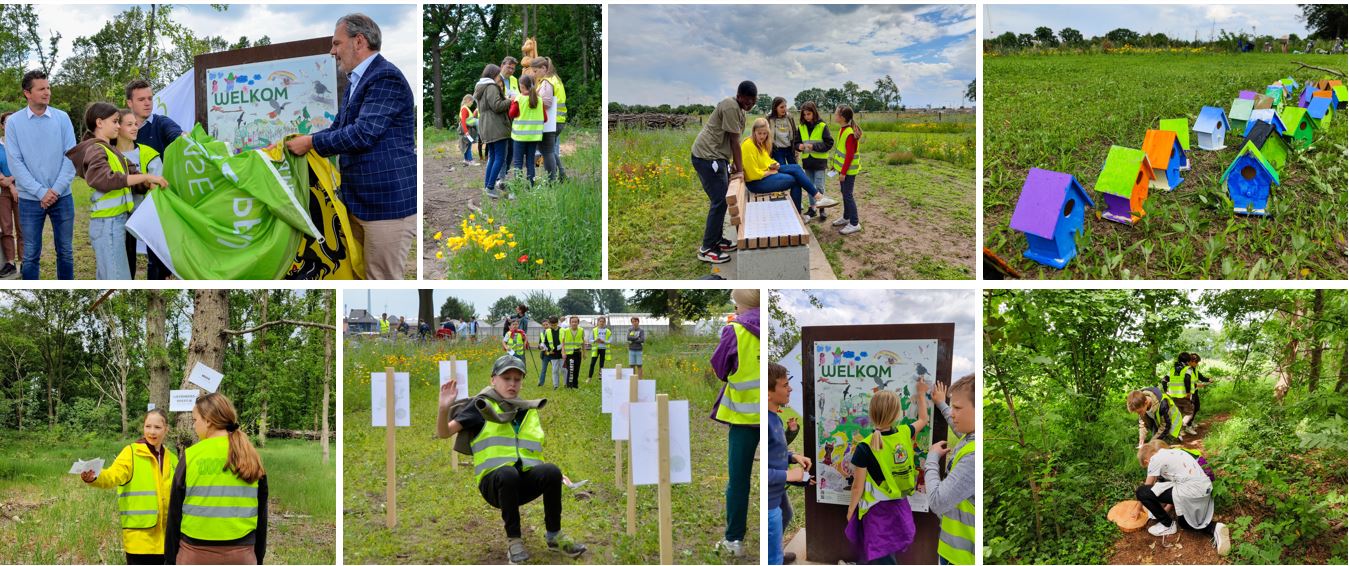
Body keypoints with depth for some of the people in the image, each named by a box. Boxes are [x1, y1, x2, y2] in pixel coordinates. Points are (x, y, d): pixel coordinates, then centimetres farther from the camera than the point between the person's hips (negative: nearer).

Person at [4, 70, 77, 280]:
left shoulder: (62, 118, 0)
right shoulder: (13, 122, -3)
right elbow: (15, 162, -7)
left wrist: (56, 190, -12)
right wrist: (41, 192, -14)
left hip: (62, 197, 1)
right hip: (30, 199, -1)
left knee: (65, 251, 9)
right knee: (31, 254, 5)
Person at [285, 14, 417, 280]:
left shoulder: (386, 77, -15)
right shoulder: (358, 81, 16)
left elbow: (363, 133, -23)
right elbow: (338, 129, 21)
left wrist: (311, 142, -13)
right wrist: (298, 144, 9)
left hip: (388, 201, -10)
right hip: (359, 201, 10)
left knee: (382, 279, -5)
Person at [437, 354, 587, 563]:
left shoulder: (530, 411, 18)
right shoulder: (482, 405, 3)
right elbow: (444, 433, -4)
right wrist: (445, 409, -23)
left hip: (525, 483, 4)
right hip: (494, 483, -4)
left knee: (551, 472, -28)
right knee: (508, 473, -39)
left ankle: (554, 536, -10)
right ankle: (513, 540, -21)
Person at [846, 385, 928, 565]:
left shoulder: (865, 448, -22)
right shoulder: (905, 433, -10)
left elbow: (858, 487, -15)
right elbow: (923, 419, 15)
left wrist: (851, 510, 2)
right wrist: (921, 393, 30)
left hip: (876, 510, -5)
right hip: (899, 507, 5)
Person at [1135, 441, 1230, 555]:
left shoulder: (1155, 459, 0)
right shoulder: (1173, 453, 23)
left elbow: (1148, 485, 8)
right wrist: (1165, 509, 28)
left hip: (1190, 491, -9)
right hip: (1206, 488, 9)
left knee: (1141, 492, -4)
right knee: (1183, 521, 32)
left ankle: (1167, 525, 14)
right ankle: (1214, 528, 7)